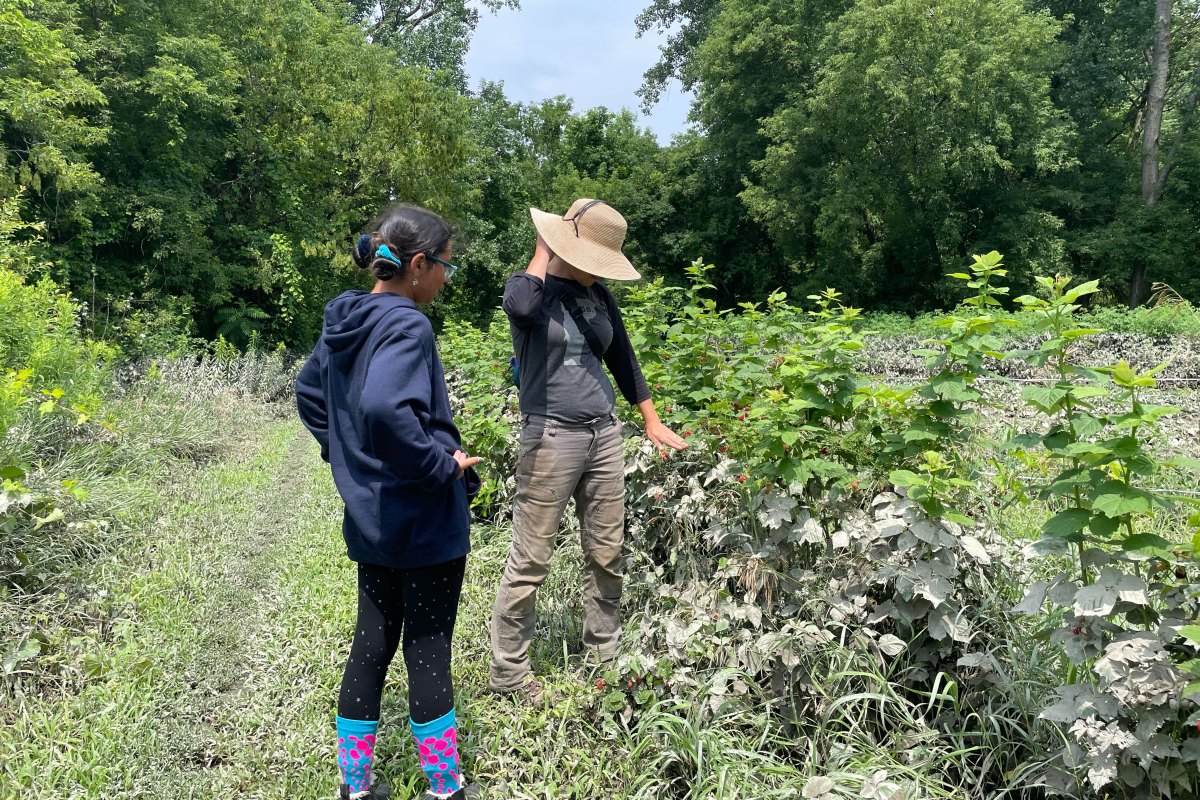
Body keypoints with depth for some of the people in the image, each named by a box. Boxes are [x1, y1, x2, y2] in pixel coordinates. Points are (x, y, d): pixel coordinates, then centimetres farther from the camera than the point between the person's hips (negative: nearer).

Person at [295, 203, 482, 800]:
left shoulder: (345, 320, 6)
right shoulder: (407, 327, -21)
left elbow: (308, 392, 20)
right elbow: (384, 409, -37)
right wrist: (442, 466, -24)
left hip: (370, 519, 8)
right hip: (424, 521, -8)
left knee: (372, 641, 17)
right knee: (428, 649, 6)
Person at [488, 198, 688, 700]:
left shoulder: (598, 296, 11)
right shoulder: (529, 287, -7)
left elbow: (622, 358, 21)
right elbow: (520, 307, -33)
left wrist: (652, 422, 25)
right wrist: (542, 254, -15)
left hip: (605, 435, 6)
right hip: (551, 437, -6)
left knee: (606, 554, 12)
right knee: (530, 561, -1)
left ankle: (605, 651, 29)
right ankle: (507, 672, 12)